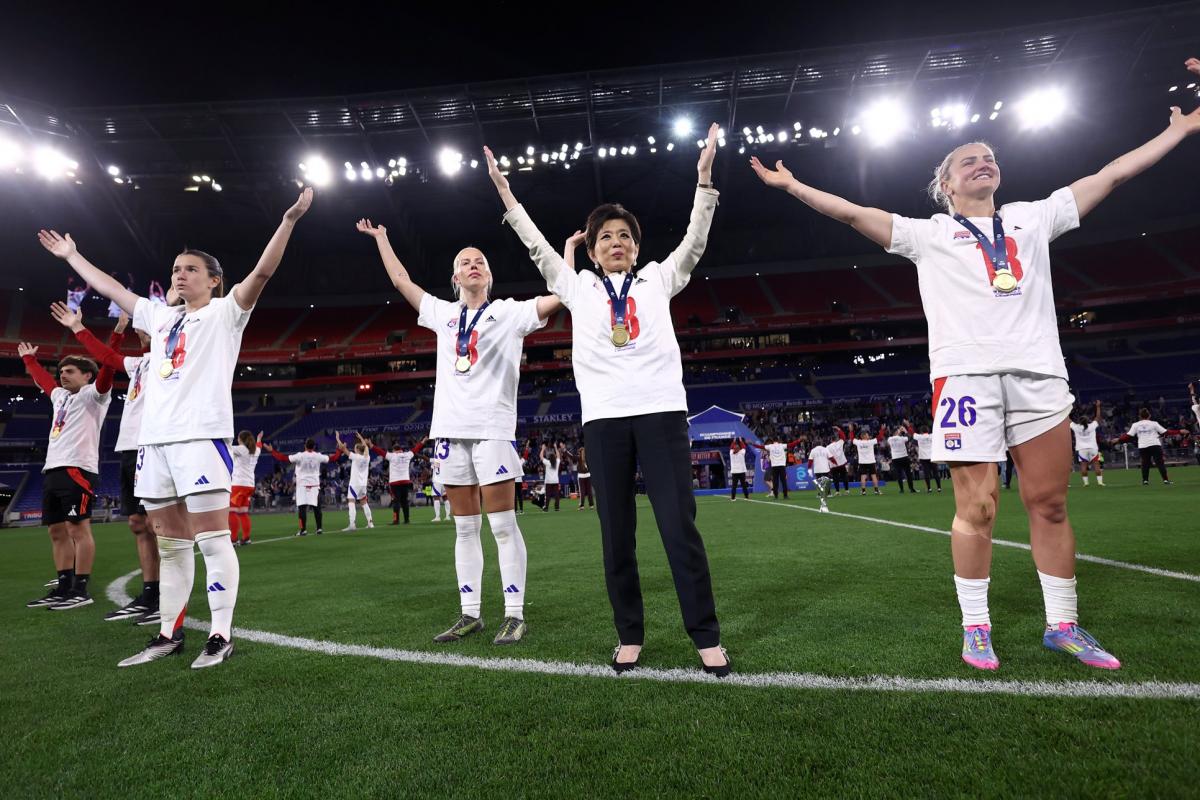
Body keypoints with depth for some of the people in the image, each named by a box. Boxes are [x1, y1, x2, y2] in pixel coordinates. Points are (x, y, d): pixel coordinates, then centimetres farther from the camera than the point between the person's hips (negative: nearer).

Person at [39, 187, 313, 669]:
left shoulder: (225, 313, 4)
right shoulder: (160, 317, 23)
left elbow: (262, 272, -9)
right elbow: (110, 288, 37)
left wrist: (289, 220, -19)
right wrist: (71, 255, 46)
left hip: (201, 434, -7)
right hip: (154, 437, 7)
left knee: (211, 537, -7)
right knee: (170, 542, 11)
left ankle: (221, 635, -2)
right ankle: (169, 633, 19)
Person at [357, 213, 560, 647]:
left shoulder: (509, 311, 6)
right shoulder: (444, 314, 18)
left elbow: (559, 295, -3)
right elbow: (401, 281, 29)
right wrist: (381, 238, 37)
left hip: (492, 427, -4)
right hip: (450, 428, 5)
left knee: (502, 523, -5)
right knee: (465, 527, 8)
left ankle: (514, 614, 3)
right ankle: (470, 614, 16)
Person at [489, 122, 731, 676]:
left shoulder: (658, 279, 17)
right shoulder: (578, 287, 17)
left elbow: (694, 243, 13)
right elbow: (538, 249, 18)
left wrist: (705, 179, 7)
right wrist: (506, 195, 16)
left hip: (661, 410, -1)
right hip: (603, 417, 1)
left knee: (680, 526, -4)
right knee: (616, 534, 4)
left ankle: (706, 637, 6)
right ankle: (629, 635, 18)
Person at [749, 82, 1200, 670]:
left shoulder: (1034, 218, 23)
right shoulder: (929, 234, 13)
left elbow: (1110, 176, 28)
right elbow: (852, 212, 7)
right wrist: (791, 185, 2)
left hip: (1039, 372, 3)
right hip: (964, 372, -3)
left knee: (1049, 503, 5)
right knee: (977, 506, -4)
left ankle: (1063, 625, 19)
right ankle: (975, 628, 9)